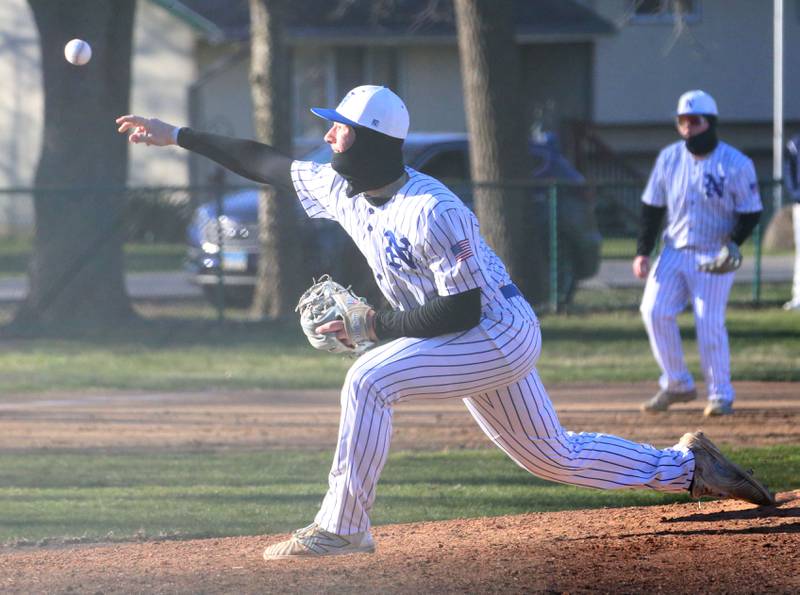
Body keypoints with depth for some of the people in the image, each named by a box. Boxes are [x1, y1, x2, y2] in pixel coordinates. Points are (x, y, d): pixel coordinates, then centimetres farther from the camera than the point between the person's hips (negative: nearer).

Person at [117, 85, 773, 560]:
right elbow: (265, 162, 9)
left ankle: (343, 526, -19)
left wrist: (378, 324, -22)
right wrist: (177, 135, 8)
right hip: (488, 346, 9)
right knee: (554, 456, 17)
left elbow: (462, 308, -27)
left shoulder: (430, 212, -26)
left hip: (502, 333, -9)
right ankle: (685, 464, 30)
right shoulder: (343, 190, 0)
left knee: (369, 380, -23)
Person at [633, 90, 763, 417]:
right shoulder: (669, 158, 3)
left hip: (714, 257, -4)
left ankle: (721, 395, 5)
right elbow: (652, 208, 9)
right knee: (655, 310, -11)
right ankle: (678, 384, 4)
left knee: (710, 322, -10)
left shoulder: (736, 164, -9)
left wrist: (733, 243, -22)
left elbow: (751, 213, -4)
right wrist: (642, 252, 1)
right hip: (675, 252, 4)